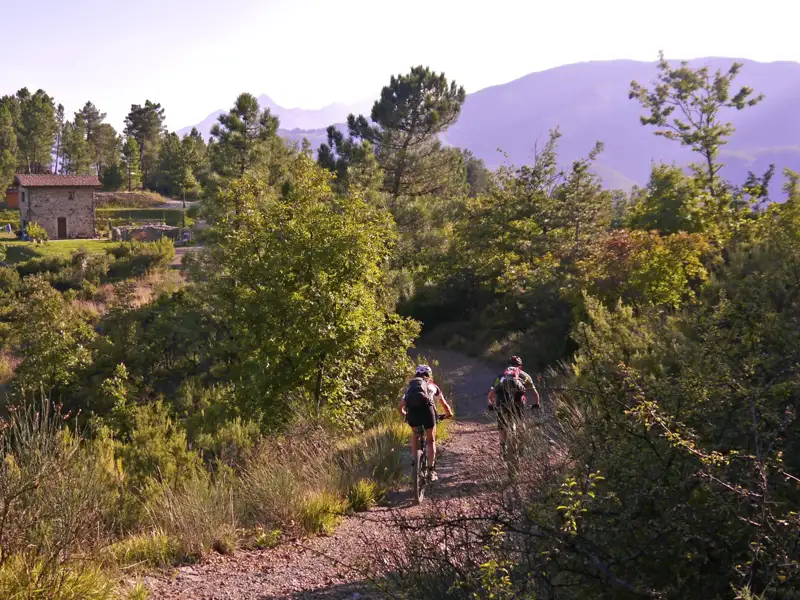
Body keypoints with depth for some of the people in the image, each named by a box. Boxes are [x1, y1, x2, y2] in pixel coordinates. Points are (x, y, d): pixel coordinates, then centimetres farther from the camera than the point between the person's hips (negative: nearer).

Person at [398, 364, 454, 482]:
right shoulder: (432, 386, 31)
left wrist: (405, 415, 52)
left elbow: (401, 406, 31)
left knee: (415, 436, 29)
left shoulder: (410, 386, 34)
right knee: (431, 440, 17)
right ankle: (431, 471, 11)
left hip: (412, 410, 2)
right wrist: (449, 413, 60)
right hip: (426, 407, -1)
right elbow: (444, 404, 40)